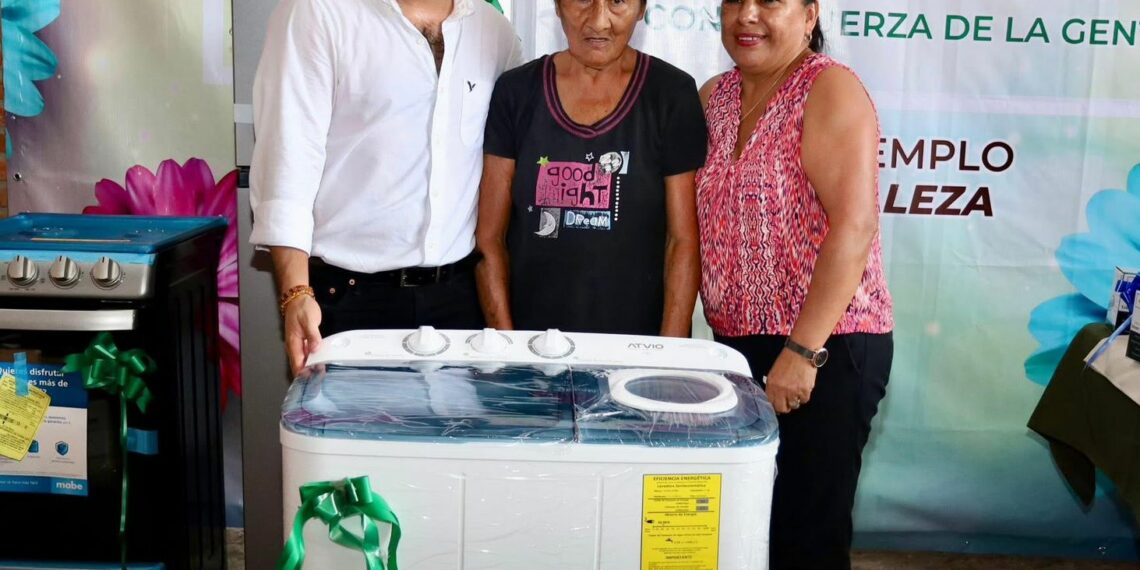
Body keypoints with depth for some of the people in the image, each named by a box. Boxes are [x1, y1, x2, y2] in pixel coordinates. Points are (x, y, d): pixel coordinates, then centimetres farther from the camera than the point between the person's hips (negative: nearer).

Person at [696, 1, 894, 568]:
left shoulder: (830, 90, -11)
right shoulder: (713, 98, 9)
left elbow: (855, 225, -20)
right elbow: (698, 221, 15)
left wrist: (803, 351, -23)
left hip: (825, 349, -6)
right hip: (736, 343, 6)